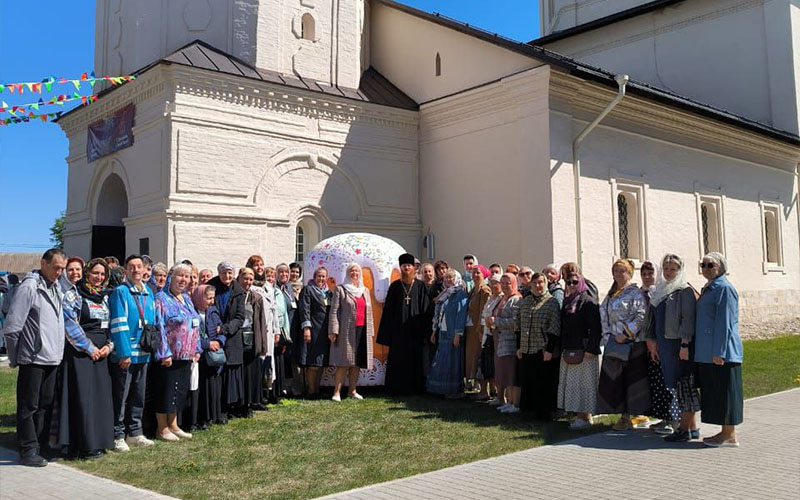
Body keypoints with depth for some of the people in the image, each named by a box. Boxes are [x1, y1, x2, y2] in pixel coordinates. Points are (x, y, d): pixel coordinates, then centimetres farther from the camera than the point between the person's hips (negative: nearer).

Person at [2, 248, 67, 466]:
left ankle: (42, 445, 25)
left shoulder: (56, 288, 12)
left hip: (52, 358, 8)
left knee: (46, 405, 15)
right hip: (33, 358, -8)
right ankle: (28, 451, 9)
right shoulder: (29, 287, -12)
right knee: (29, 406, 2)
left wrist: (58, 350, 14)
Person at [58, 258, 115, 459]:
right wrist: (90, 348, -12)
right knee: (83, 396, -7)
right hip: (79, 352, -6)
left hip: (101, 353, 6)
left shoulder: (106, 296, 15)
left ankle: (97, 440, 13)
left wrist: (109, 345, 0)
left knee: (101, 395, 5)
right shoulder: (73, 295, -2)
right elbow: (70, 325, -9)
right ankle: (84, 445, -2)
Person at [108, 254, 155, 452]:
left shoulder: (148, 293, 12)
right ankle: (118, 436, 9)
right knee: (121, 396, 0)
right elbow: (119, 324, -14)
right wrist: (125, 353, -18)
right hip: (123, 354, -7)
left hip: (142, 354, 7)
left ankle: (135, 433, 24)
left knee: (138, 396, 14)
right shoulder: (120, 292, -9)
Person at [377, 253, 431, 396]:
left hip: (415, 329, 0)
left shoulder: (420, 286, 4)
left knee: (415, 359, 3)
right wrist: (388, 329, -2)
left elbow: (425, 308, 3)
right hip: (398, 329, 0)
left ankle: (415, 387, 12)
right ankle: (397, 388, 10)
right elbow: (388, 309, 4)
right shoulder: (395, 286, 5)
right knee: (398, 359, 3)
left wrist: (425, 329, -4)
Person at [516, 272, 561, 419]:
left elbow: (554, 329, -11)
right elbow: (519, 326, 17)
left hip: (544, 352, -5)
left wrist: (549, 350, -15)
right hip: (526, 350, 5)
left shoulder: (552, 302, -6)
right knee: (528, 383, 9)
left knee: (544, 384, 1)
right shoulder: (524, 302, 12)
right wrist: (519, 346, 13)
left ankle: (545, 413, 13)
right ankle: (530, 409, 21)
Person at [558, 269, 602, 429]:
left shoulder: (589, 302, -8)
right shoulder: (566, 302, 16)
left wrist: (591, 349, -20)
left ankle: (586, 417, 3)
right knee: (572, 383, 9)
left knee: (583, 382, -3)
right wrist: (563, 348, 14)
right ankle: (578, 415, 16)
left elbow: (595, 328, -15)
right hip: (568, 350, 8)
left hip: (584, 351, -8)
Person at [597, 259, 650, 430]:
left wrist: (626, 334, -16)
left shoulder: (636, 293, -4)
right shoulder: (611, 294, 16)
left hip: (632, 343, -6)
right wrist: (608, 336, 5)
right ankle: (623, 416, 11)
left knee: (632, 379, -3)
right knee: (614, 379, 4)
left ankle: (636, 414, 5)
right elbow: (604, 316, 18)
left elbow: (641, 316, -14)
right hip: (614, 343, 6)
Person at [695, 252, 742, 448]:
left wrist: (719, 352, -20)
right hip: (707, 352, 9)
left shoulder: (724, 288, -12)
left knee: (724, 391, -3)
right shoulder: (709, 289, 16)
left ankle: (730, 436, 5)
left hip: (721, 351, -9)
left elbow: (725, 323, -17)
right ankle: (725, 432, 20)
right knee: (713, 391, 12)